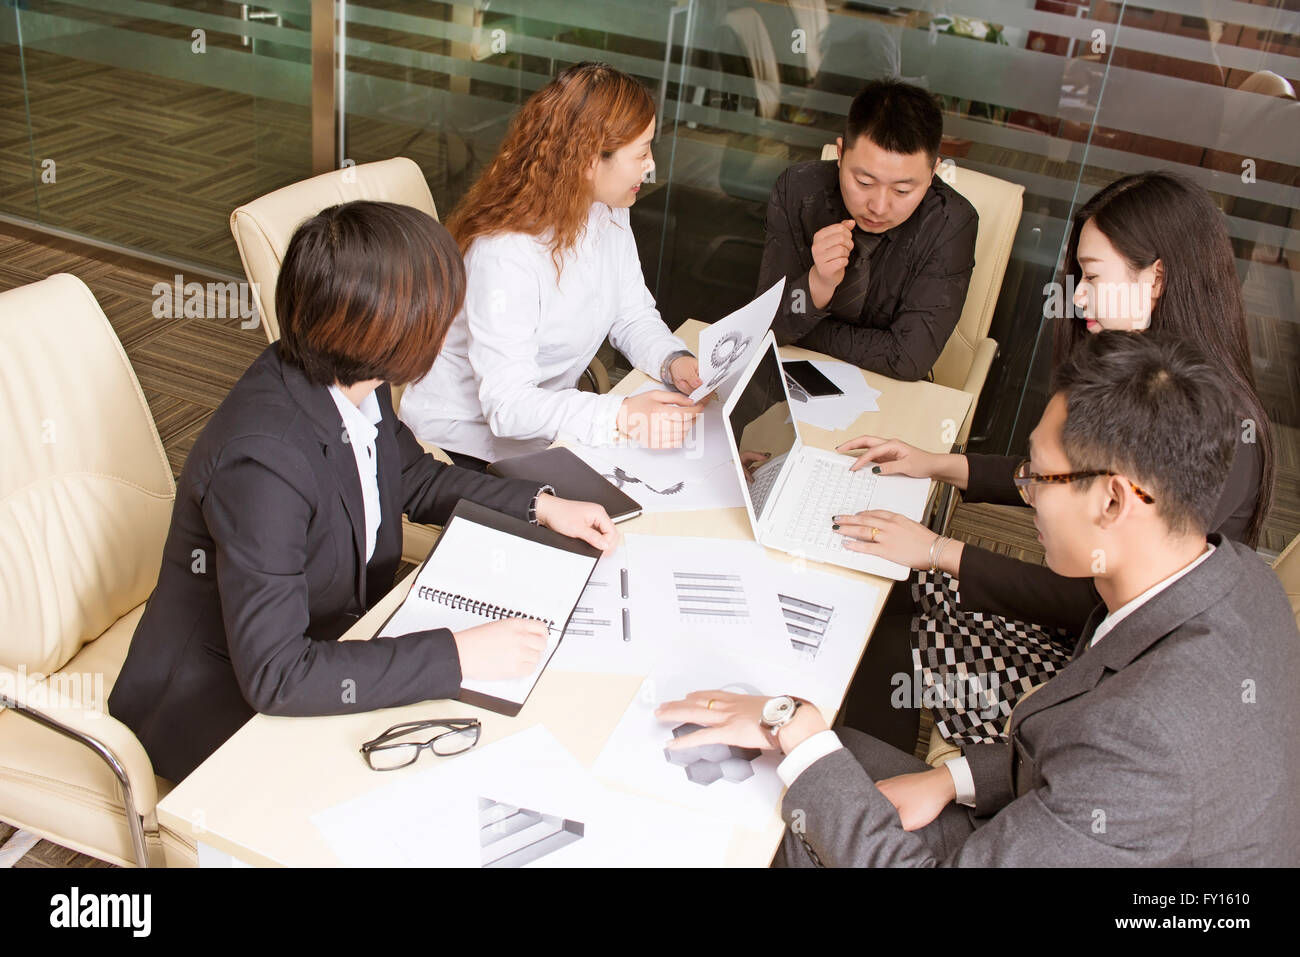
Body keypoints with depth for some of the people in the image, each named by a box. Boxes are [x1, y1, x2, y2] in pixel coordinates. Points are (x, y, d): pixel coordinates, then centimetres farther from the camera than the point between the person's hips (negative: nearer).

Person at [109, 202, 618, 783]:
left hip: (328, 641, 8)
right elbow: (274, 676, -34)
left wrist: (541, 507, 2)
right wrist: (459, 657, -34)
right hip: (223, 709, -7)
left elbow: (411, 477, 12)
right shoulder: (262, 460, -35)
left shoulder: (352, 386, -10)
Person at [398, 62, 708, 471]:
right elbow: (508, 405, -32)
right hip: (469, 440, -7)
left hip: (550, 418, 8)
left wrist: (673, 360, -16)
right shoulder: (505, 253, -29)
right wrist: (622, 417, -45)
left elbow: (634, 317, 6)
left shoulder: (609, 214, -2)